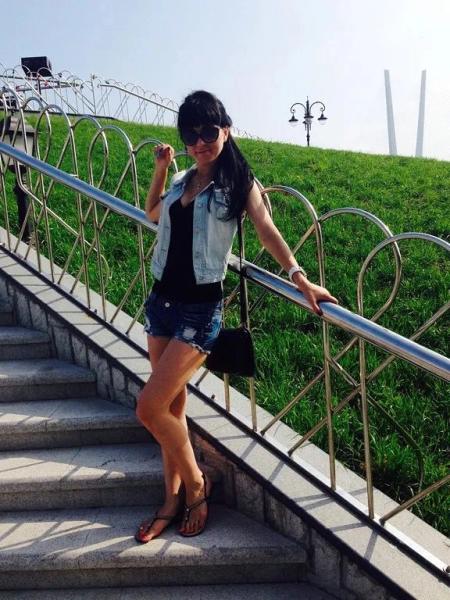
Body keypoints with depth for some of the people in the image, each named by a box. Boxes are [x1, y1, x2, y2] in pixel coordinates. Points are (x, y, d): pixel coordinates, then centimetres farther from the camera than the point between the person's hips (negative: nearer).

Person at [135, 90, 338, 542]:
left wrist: (299, 277, -31)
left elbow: (267, 231, -16)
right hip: (161, 300, 6)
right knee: (172, 405, 13)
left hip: (200, 309, -6)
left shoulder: (238, 184, -3)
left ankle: (196, 483, 15)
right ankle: (173, 500, 30)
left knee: (149, 407, -11)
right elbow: (152, 214, 29)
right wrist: (160, 169, 14)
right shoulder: (180, 182, 13)